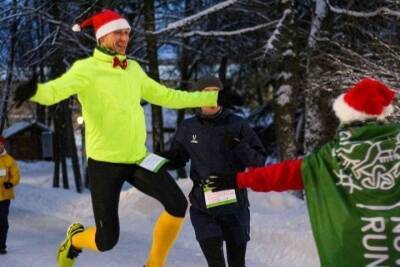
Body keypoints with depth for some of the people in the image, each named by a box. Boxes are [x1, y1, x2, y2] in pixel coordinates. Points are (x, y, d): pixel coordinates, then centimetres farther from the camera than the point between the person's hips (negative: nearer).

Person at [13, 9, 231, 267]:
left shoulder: (134, 69, 9)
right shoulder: (87, 68, -10)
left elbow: (166, 96, 19)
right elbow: (56, 89, -28)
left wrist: (211, 98, 21)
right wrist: (34, 90, -52)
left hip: (138, 158, 5)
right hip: (104, 162, -5)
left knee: (178, 205, -13)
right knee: (107, 240, -2)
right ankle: (75, 239, 35)